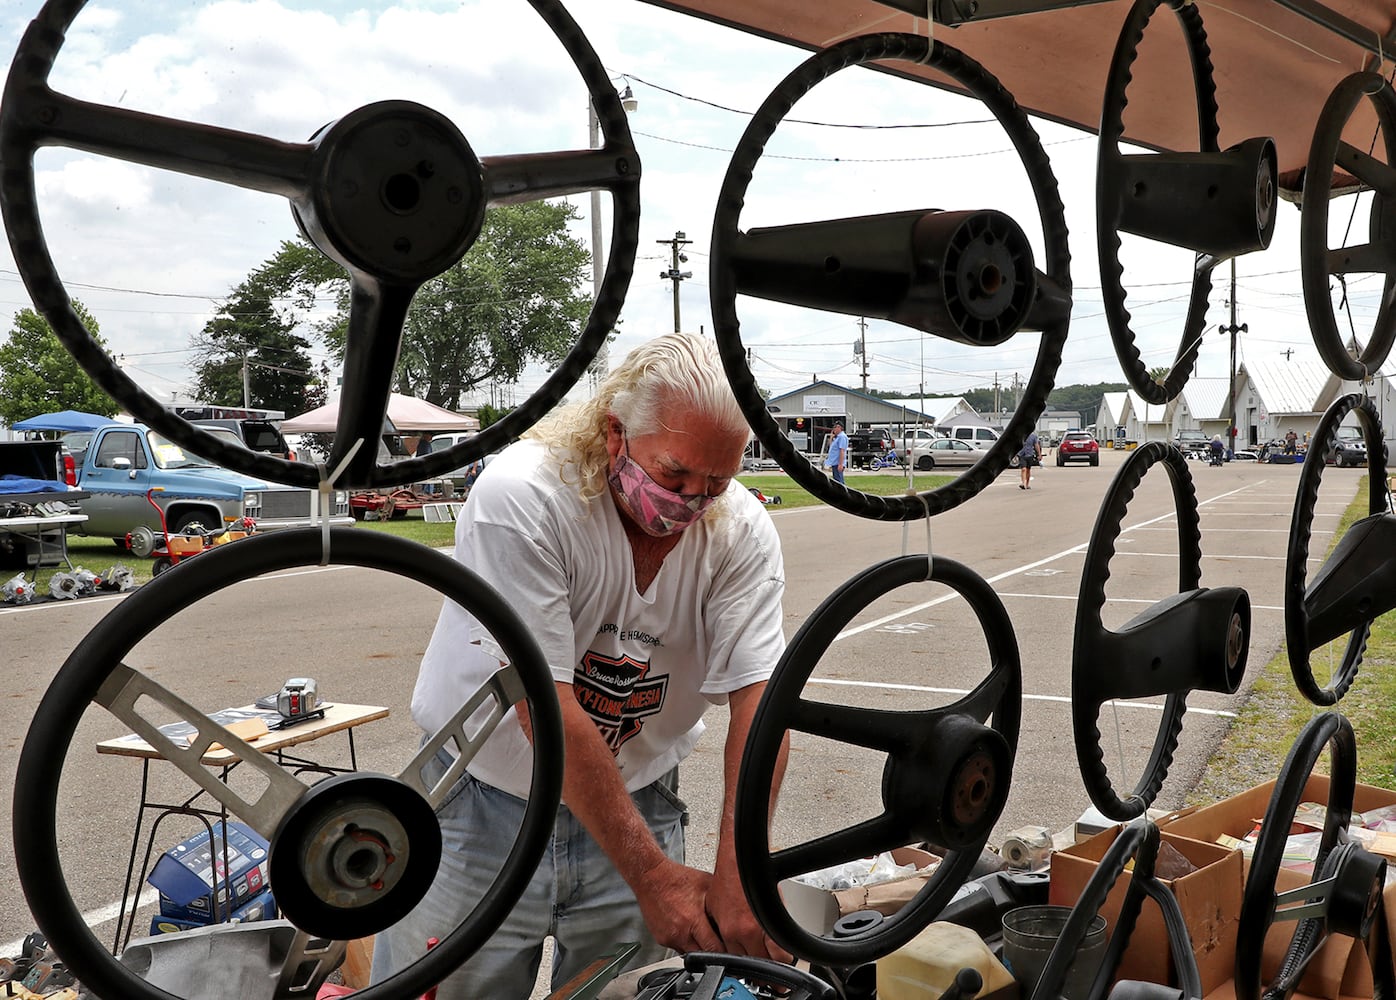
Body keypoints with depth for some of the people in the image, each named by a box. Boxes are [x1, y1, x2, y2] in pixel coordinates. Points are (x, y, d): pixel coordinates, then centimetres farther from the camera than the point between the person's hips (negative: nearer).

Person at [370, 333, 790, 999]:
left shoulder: (742, 528, -11)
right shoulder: (520, 498, -24)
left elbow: (758, 697, -19)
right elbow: (548, 711, -26)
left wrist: (739, 872, -31)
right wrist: (651, 873, -26)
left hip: (636, 802, 3)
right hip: (484, 810, -3)